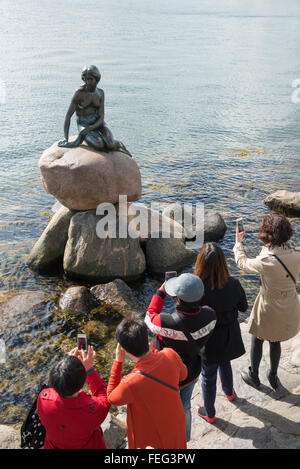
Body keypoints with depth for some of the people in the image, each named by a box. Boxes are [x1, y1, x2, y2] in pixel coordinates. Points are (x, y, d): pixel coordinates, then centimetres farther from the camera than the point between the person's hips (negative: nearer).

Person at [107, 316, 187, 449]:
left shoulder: (131, 384, -40)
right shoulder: (170, 355, -28)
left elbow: (111, 399, -15)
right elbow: (182, 374, -2)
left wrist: (118, 362, -18)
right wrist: (152, 352, -6)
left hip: (151, 441, -3)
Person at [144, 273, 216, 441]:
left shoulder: (168, 324, -42)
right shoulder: (210, 315, -27)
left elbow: (150, 317, -18)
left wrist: (160, 293, -8)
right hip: (192, 373, 5)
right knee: (185, 408, 32)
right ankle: (185, 440, 57)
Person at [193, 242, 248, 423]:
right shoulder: (233, 284, -21)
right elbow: (243, 307, -3)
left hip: (209, 341, -4)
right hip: (229, 337, 4)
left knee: (208, 376, 20)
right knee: (225, 364, 34)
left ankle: (209, 413, 42)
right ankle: (229, 392, 62)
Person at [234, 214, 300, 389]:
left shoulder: (265, 262, -31)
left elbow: (243, 263, -11)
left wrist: (238, 243, 7)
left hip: (269, 309, -5)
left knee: (257, 341, 22)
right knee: (275, 341, 29)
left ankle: (254, 376, 43)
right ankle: (273, 376, 47)